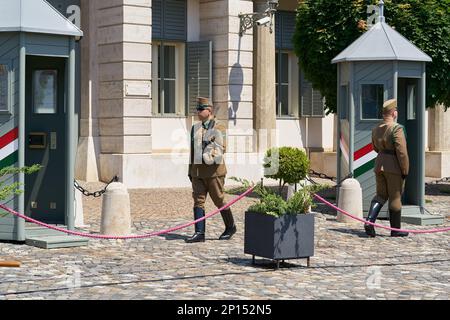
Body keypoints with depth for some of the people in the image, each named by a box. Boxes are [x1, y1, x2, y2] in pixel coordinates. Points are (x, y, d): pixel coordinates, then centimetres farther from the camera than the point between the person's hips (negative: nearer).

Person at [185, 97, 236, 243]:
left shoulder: (219, 127, -4)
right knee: (198, 200, -3)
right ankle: (199, 233, -5)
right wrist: (190, 171, 16)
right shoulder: (195, 128, 14)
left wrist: (213, 155, -30)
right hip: (198, 170, 5)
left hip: (214, 170, -5)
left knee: (219, 201, 1)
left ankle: (230, 227, 20)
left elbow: (222, 147, -11)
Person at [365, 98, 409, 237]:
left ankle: (369, 221, -6)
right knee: (395, 198, 3)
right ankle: (395, 230, 12)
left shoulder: (376, 129, 7)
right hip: (394, 167, -6)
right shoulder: (397, 128, -16)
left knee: (380, 196, 14)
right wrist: (405, 170, -13)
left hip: (379, 164, 6)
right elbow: (402, 152, -19)